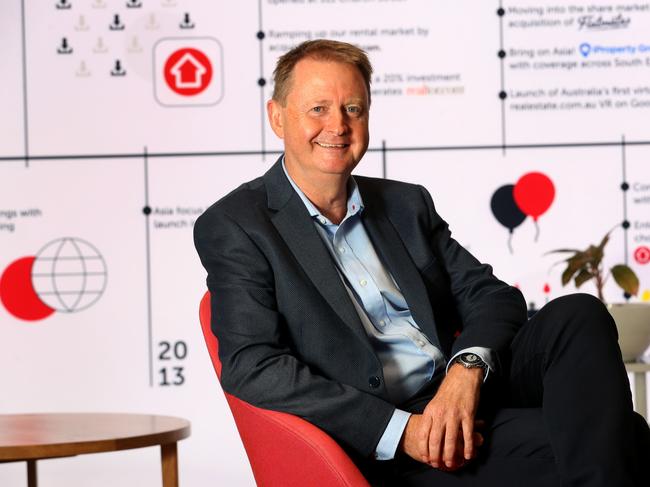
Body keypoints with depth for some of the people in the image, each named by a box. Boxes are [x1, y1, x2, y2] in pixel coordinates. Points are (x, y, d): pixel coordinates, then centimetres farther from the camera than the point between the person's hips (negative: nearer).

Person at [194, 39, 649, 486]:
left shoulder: (406, 204, 18)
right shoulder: (233, 226, 0)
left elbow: (494, 296, 12)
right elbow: (252, 367, -11)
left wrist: (467, 369, -14)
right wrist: (401, 430, -18)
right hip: (379, 443, -7)